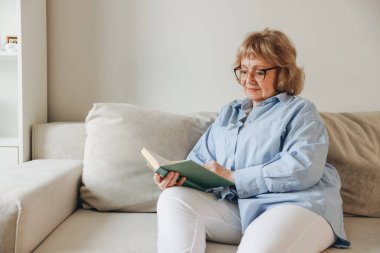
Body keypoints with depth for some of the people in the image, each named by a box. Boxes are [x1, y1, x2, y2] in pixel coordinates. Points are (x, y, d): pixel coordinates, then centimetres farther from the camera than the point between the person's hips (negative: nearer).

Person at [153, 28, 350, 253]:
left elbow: (304, 167, -11)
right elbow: (200, 158, 19)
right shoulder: (228, 112, 25)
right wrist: (177, 174, -5)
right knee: (173, 199, -18)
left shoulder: (300, 110, 7)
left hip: (296, 205, -5)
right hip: (233, 207, 6)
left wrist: (233, 177, -13)